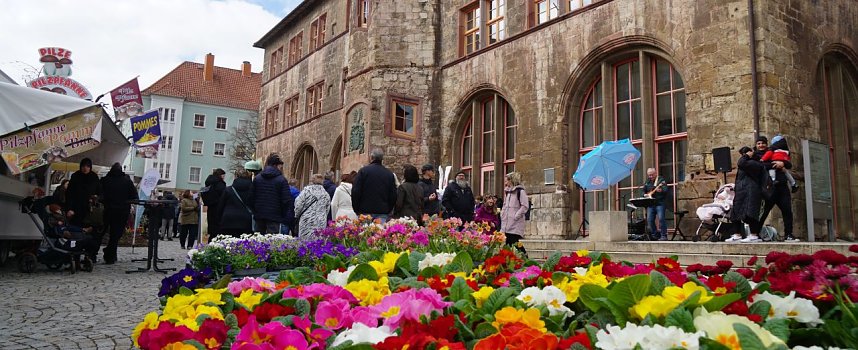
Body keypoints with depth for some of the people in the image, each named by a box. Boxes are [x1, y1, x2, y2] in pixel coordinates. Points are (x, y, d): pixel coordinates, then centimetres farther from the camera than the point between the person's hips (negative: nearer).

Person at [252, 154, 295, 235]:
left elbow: (252, 198, 10)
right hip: (274, 217, -5)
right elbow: (287, 201, -10)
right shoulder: (281, 180, -7)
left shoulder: (256, 179, 8)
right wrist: (287, 220, -5)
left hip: (259, 216, 5)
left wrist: (254, 213, 17)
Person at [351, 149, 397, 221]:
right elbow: (393, 196, 9)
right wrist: (388, 211, 18)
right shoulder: (389, 174, 7)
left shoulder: (363, 171, -1)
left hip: (365, 211, -2)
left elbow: (355, 192, -3)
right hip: (383, 213, 2)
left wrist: (356, 209, 7)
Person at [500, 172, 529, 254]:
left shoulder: (520, 191, -7)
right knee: (507, 243, 6)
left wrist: (516, 216, -15)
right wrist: (502, 214, 12)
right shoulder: (507, 192, 18)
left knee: (515, 243, -12)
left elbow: (525, 206, -14)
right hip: (507, 224, 8)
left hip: (516, 224, -8)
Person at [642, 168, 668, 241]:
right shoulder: (647, 182, 16)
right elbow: (642, 190, 22)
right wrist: (645, 194, 1)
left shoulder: (661, 180, 0)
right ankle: (656, 235, 14)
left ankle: (664, 235, -10)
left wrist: (661, 190, -33)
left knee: (661, 218, -16)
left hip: (659, 203, -5)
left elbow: (665, 190, -12)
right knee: (649, 220, 1)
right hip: (650, 204, 6)